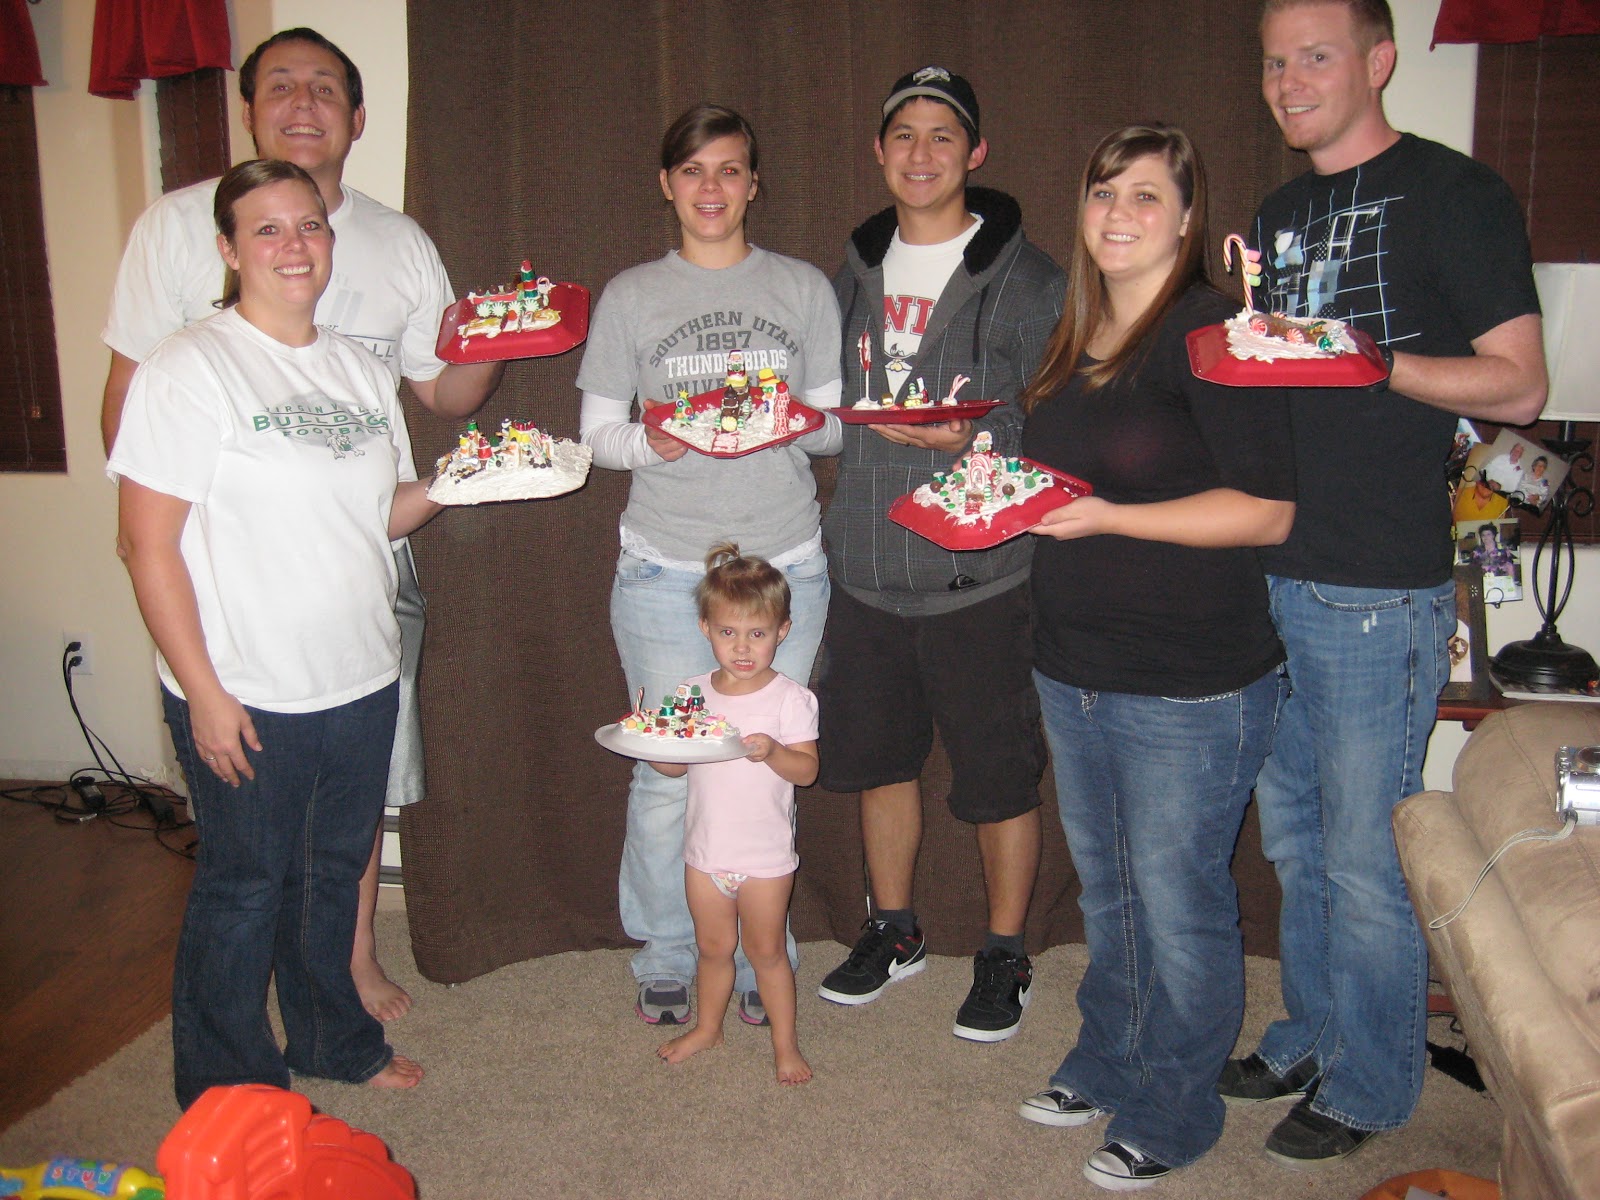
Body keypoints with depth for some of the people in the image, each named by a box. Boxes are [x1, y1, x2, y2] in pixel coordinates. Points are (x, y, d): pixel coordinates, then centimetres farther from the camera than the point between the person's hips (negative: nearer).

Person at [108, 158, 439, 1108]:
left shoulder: (361, 369, 9)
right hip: (247, 697, -5)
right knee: (244, 891, 9)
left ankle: (335, 1040, 42)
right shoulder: (189, 369, -11)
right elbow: (150, 545, -13)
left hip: (362, 681, 6)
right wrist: (204, 691, -16)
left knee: (335, 872, 21)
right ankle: (230, 1097, 29)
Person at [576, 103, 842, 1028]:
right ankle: (665, 959, 23)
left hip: (784, 564, 1)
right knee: (668, 770, 1)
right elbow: (596, 430, 7)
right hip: (666, 569, 0)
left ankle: (760, 959, 25)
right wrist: (647, 442, -14)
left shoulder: (805, 289, 9)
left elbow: (838, 424, 10)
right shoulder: (630, 297, 7)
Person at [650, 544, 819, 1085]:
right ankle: (707, 1027, 40)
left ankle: (785, 1044, 26)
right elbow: (674, 766, 3)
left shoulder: (790, 698, -11)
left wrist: (772, 752, -34)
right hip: (705, 851, 4)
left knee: (766, 950, 9)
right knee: (713, 946, 19)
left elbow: (807, 770, -15)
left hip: (765, 855, -4)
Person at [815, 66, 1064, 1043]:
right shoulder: (854, 272, 11)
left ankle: (1005, 955, 27)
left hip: (982, 574, -5)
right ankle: (894, 930, 37)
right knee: (881, 755, 17)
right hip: (867, 568, 5)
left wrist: (973, 441, -22)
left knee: (1000, 776, 6)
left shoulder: (1026, 278, -5)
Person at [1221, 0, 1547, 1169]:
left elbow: (1519, 386, -8)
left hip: (1381, 591, -7)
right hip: (1267, 577, 7)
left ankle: (1368, 1085, 22)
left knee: (1364, 857, 3)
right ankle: (1312, 1037, 35)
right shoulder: (1278, 215, 16)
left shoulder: (1455, 192, -5)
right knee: (1292, 836, 17)